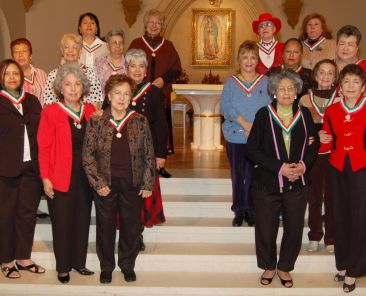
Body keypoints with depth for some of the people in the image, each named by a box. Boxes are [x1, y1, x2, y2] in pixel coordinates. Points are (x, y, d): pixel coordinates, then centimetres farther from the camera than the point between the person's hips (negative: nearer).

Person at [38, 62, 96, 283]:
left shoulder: (90, 110, 6)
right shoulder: (51, 112, -7)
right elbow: (44, 147, -8)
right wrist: (45, 178, -11)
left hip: (86, 176, 4)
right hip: (61, 178, -4)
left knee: (83, 221, 12)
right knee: (62, 222, 5)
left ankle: (79, 262, 28)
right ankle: (63, 267, 20)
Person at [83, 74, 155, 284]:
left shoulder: (140, 121, -1)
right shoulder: (96, 121, -3)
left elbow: (149, 155, 1)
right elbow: (88, 154, -3)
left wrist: (148, 184, -3)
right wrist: (98, 183, -10)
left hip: (133, 183, 1)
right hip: (105, 184, 0)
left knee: (132, 226, 11)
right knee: (106, 226, 11)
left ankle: (128, 265, 31)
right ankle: (106, 267, 29)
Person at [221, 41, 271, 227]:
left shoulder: (266, 82, 5)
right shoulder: (231, 82, 6)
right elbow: (226, 107, -6)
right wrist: (245, 124, -17)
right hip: (235, 137, 1)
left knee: (253, 175, 1)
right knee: (237, 175, 7)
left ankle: (251, 211, 15)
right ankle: (239, 211, 20)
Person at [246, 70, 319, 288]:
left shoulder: (304, 114, 1)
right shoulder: (264, 114, -7)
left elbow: (314, 143, 10)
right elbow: (252, 149, -9)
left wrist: (304, 164, -9)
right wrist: (279, 167, -17)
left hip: (298, 184, 2)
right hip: (267, 184, -2)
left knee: (294, 229, 9)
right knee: (266, 229, 8)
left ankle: (284, 268, 32)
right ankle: (269, 267, 32)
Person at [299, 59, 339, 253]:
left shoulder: (340, 99, 1)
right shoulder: (305, 99, 5)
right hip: (313, 154, 1)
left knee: (331, 196, 4)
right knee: (314, 196, 9)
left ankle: (331, 238, 16)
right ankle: (314, 236, 21)